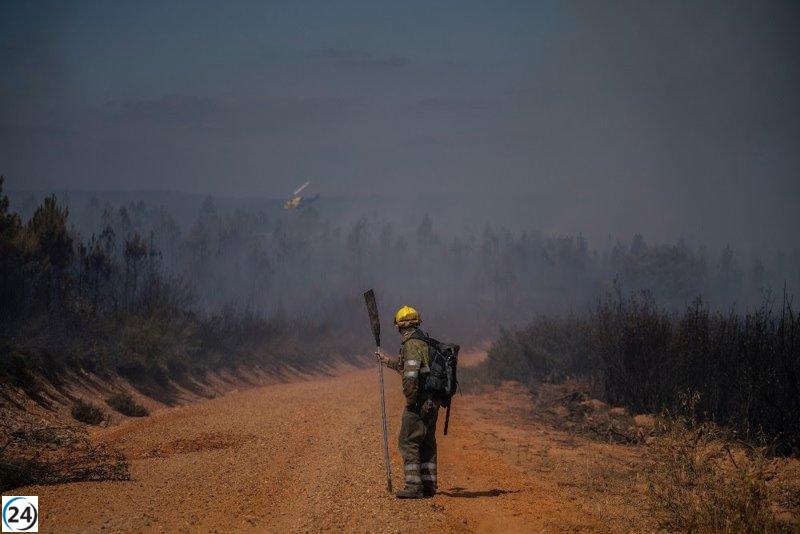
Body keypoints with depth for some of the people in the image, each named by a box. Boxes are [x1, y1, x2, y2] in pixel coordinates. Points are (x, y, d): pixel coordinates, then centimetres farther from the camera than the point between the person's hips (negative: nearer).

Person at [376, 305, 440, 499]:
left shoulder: (412, 344, -15)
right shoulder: (427, 342, 15)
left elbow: (410, 375, -26)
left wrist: (410, 400, -15)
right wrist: (387, 361, 45)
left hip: (419, 401, -9)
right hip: (433, 401, 9)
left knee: (408, 442, -5)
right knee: (427, 443, 15)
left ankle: (414, 486, -10)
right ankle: (429, 484, 18)